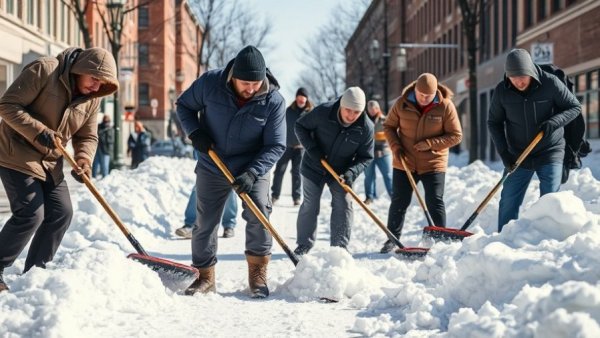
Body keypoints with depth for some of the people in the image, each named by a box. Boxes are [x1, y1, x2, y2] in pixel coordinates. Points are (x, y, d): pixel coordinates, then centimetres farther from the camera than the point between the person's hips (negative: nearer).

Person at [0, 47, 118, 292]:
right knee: (30, 214, -15)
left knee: (61, 213, 2)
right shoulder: (44, 70, -19)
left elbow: (87, 137, 7)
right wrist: (39, 132, -30)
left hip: (50, 162, 8)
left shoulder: (92, 98, 1)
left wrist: (83, 161, -14)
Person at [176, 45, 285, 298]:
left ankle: (258, 273, -5)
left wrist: (252, 173, -28)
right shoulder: (210, 83, -16)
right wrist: (194, 131, -17)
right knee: (205, 223, 5)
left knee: (258, 214, -20)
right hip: (212, 168, 2)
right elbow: (184, 105, 1)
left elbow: (275, 145, -16)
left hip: (253, 169, -1)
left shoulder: (274, 101, -17)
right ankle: (205, 277, 21)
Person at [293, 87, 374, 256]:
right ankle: (304, 245, 20)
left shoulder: (366, 127, -20)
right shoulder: (323, 112, -25)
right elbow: (300, 126, -10)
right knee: (310, 206, 6)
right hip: (314, 167, -1)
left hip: (341, 172, 1)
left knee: (343, 205, -7)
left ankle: (340, 246, 2)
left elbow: (365, 158, -11)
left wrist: (351, 173, -29)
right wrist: (312, 149, -22)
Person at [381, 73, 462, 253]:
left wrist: (430, 144, -19)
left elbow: (456, 135, -9)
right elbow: (388, 126, 6)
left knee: (434, 202, -3)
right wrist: (395, 147, -10)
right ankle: (392, 239, 23)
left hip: (433, 164, -2)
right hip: (404, 163, 2)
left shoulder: (445, 106, -12)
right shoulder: (402, 104, -7)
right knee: (399, 201, 10)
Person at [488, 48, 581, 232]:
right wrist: (504, 152, -6)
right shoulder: (501, 91, -7)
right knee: (508, 202, 3)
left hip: (550, 154, -2)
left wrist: (553, 122, -22)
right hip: (518, 157, 2)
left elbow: (575, 107, -4)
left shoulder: (550, 83, -14)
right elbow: (494, 122, 4)